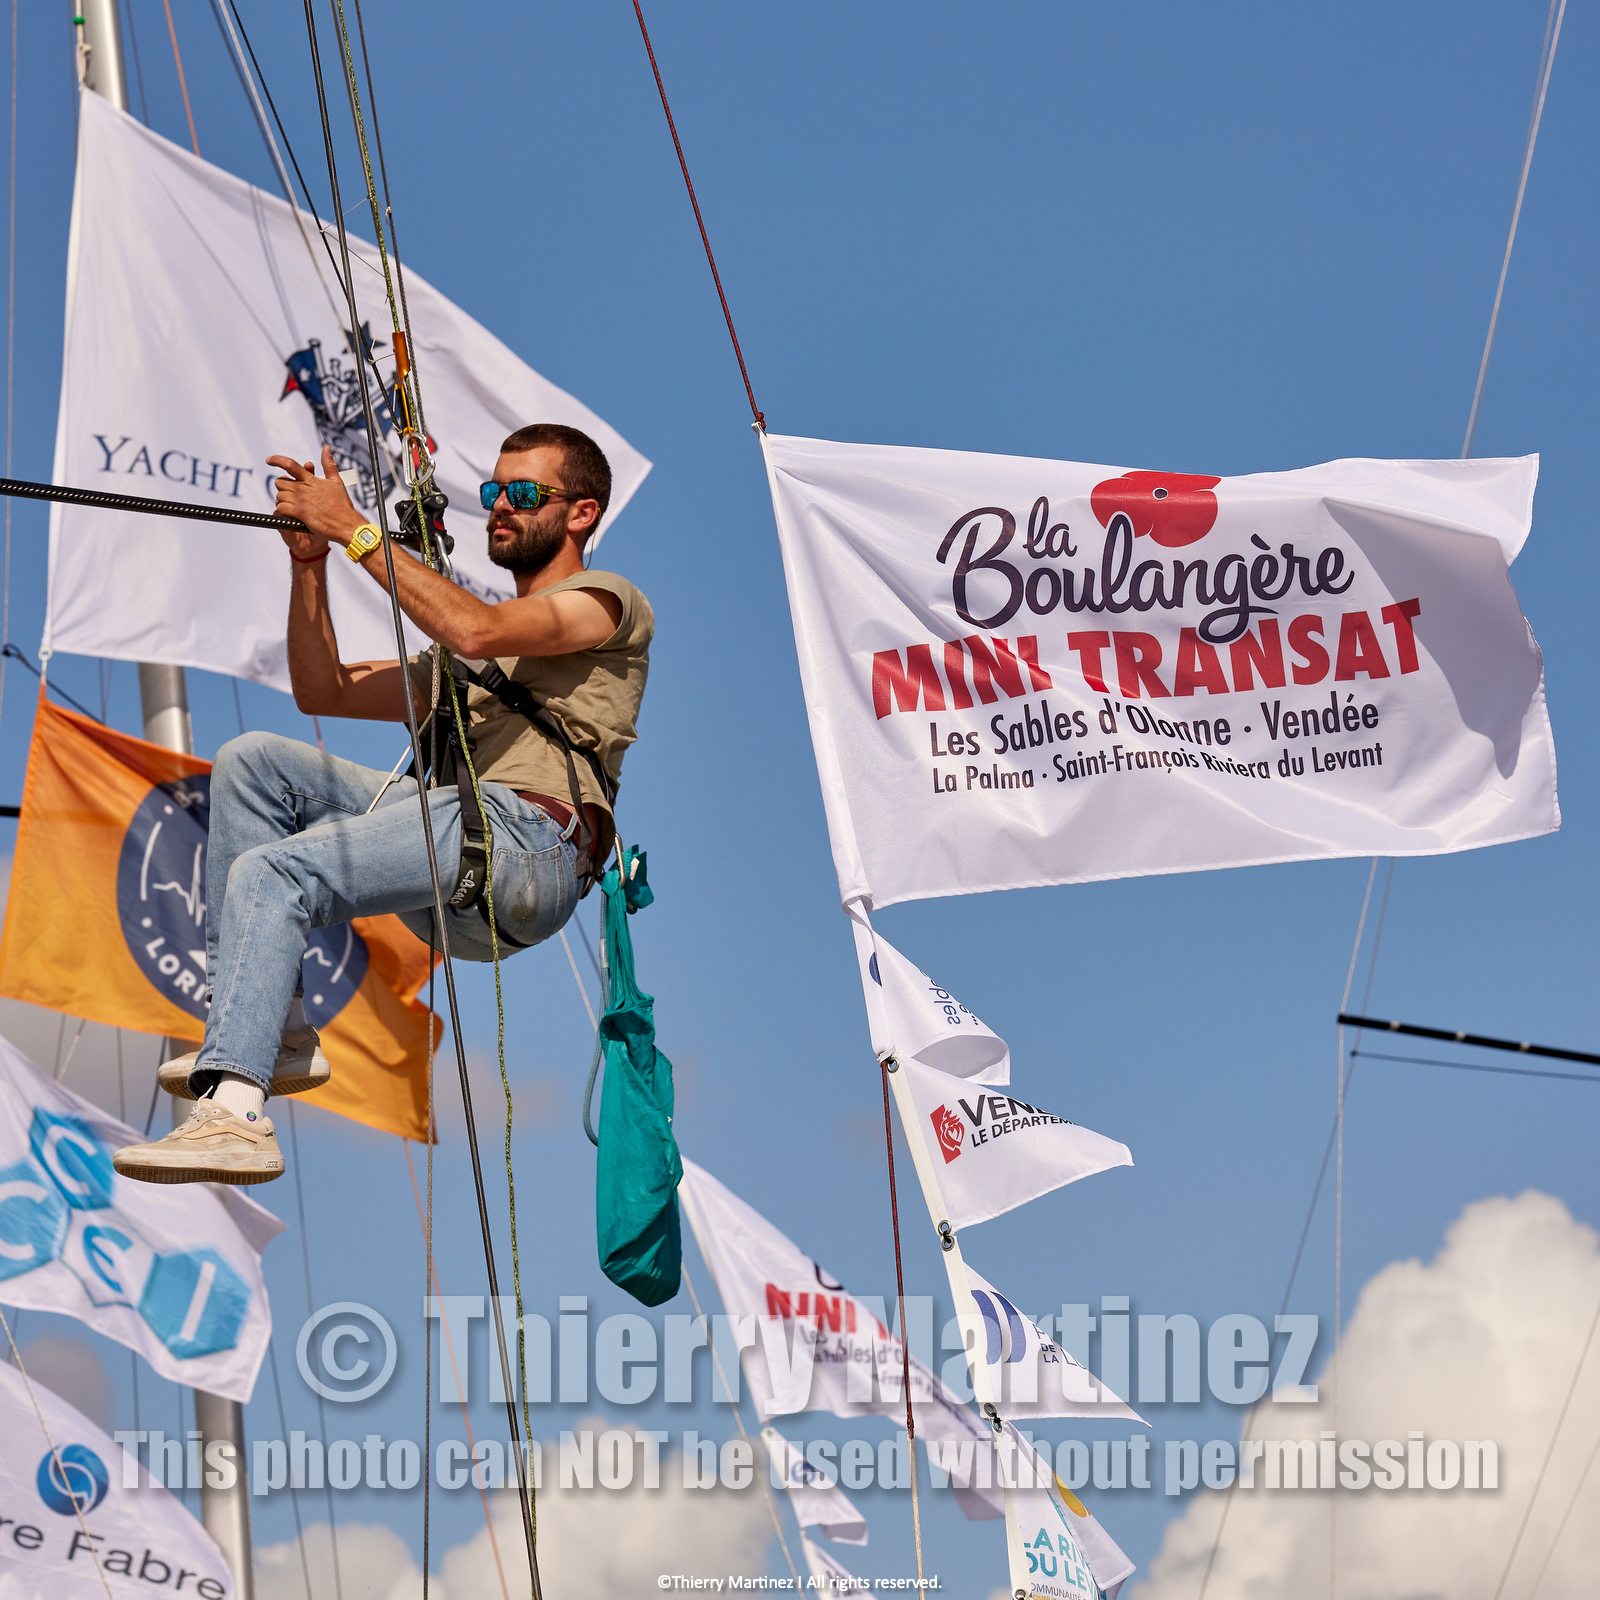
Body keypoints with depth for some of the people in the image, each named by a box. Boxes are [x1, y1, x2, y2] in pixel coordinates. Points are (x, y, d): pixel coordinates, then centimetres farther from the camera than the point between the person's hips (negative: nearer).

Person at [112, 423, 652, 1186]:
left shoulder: (610, 602, 9)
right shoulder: (457, 663, 36)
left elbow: (476, 632, -11)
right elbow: (323, 691, 30)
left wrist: (353, 528, -9)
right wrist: (310, 559, 16)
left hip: (529, 837, -8)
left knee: (270, 873, -23)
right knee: (252, 761, -2)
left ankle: (234, 1111, -37)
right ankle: (276, 1033, -11)